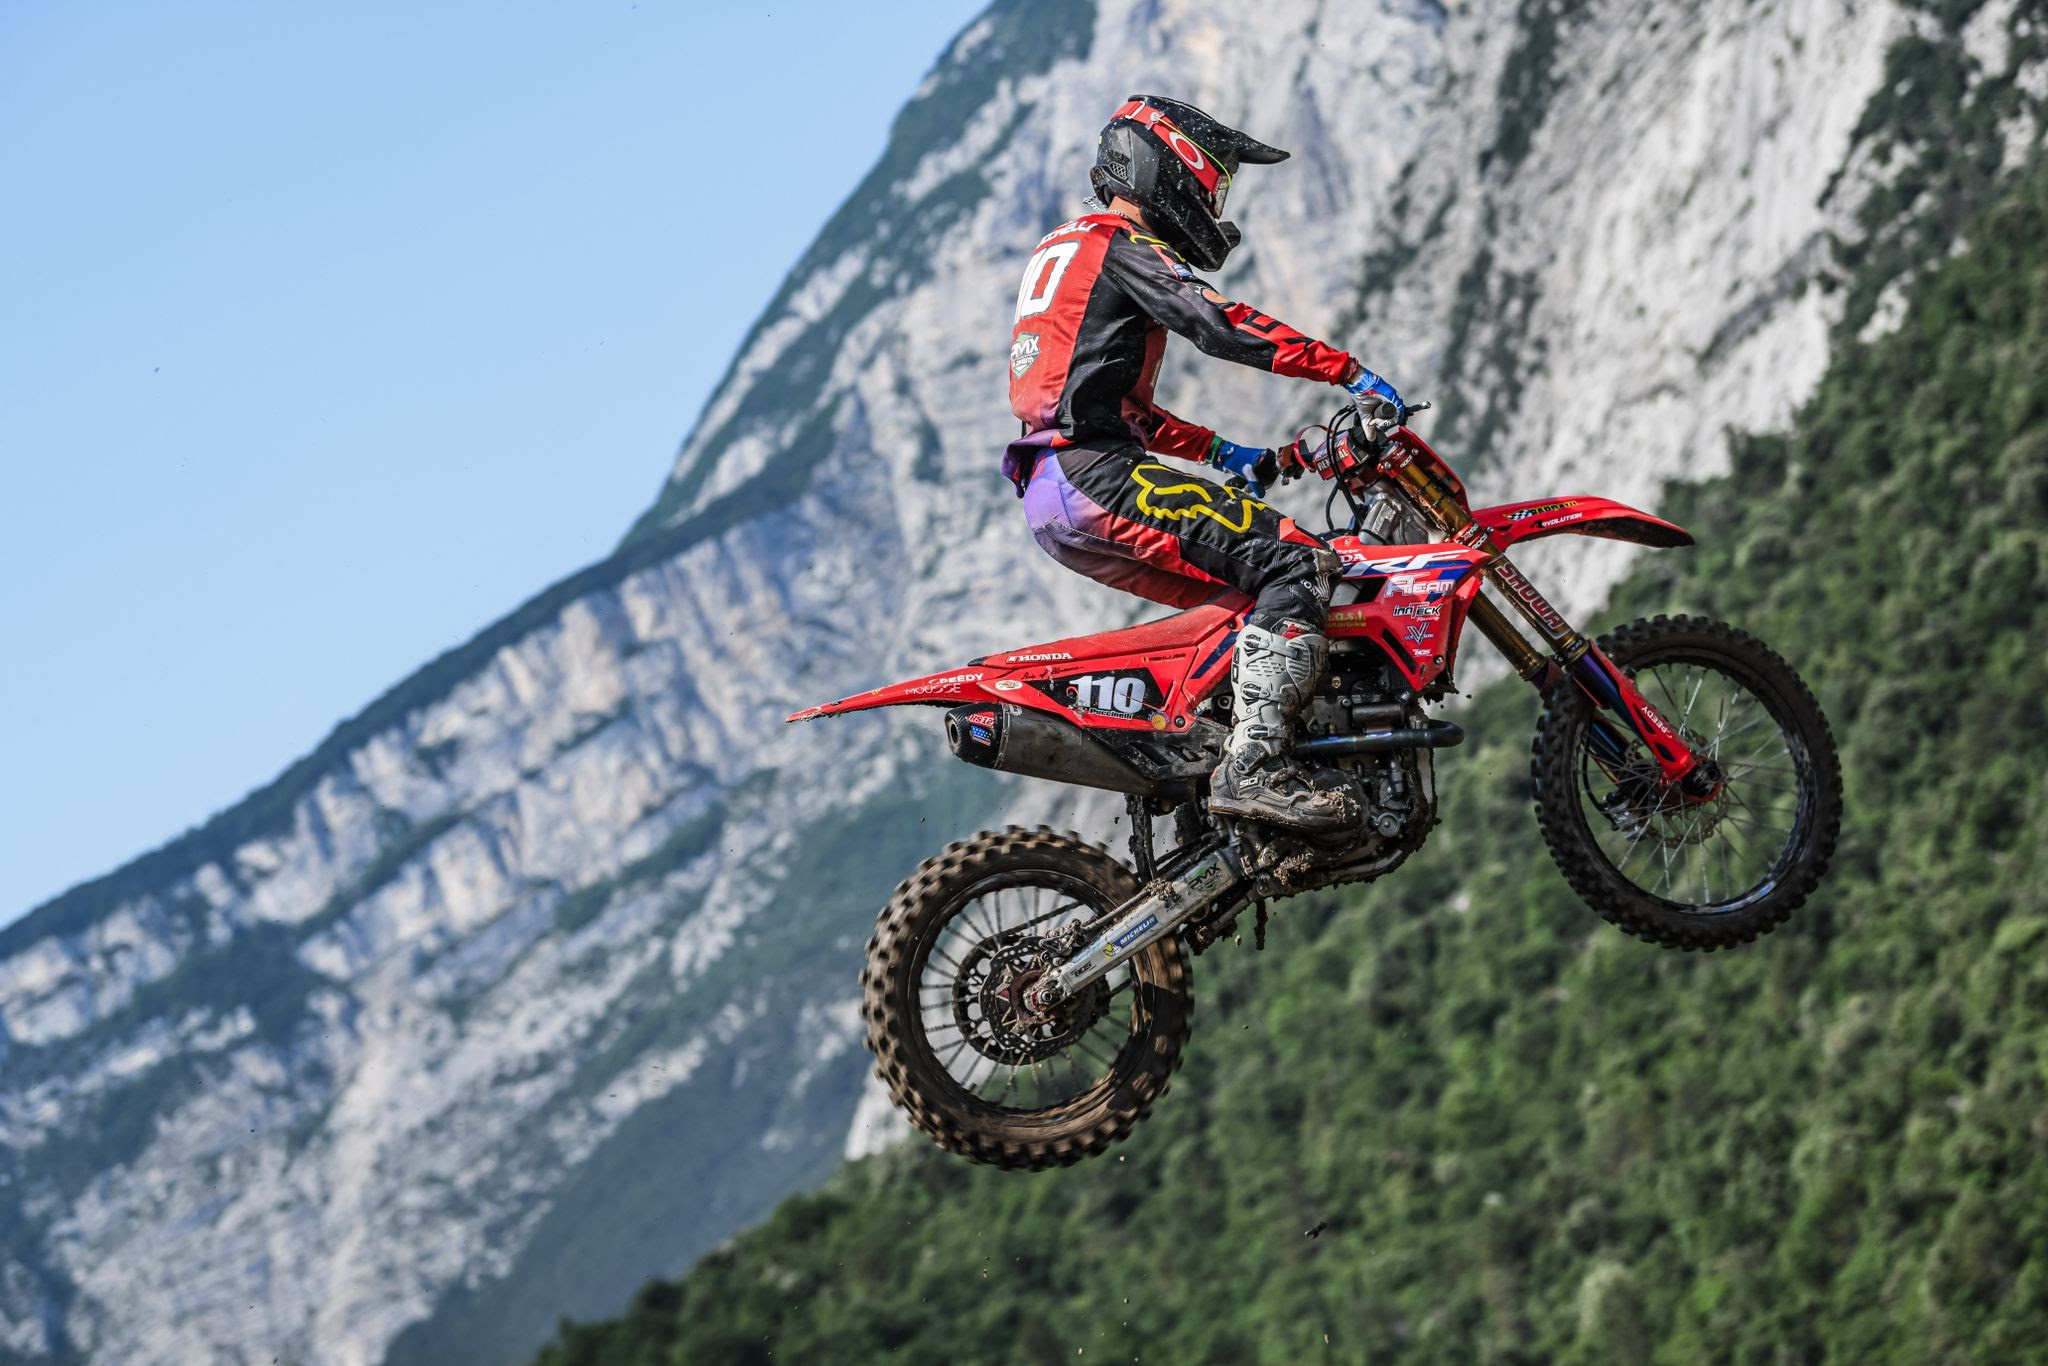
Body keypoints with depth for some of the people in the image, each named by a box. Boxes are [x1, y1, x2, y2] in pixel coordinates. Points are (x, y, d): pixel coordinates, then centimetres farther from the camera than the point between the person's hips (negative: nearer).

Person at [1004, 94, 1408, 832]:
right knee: (1298, 561, -19)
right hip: (1096, 477, -10)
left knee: (1246, 596, 17)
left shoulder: (1060, 250, 29)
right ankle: (1253, 764, -31)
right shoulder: (1123, 247, -2)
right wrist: (1354, 372, -12)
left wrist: (1221, 452, 24)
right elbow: (1221, 323, -15)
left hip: (1051, 497, 10)